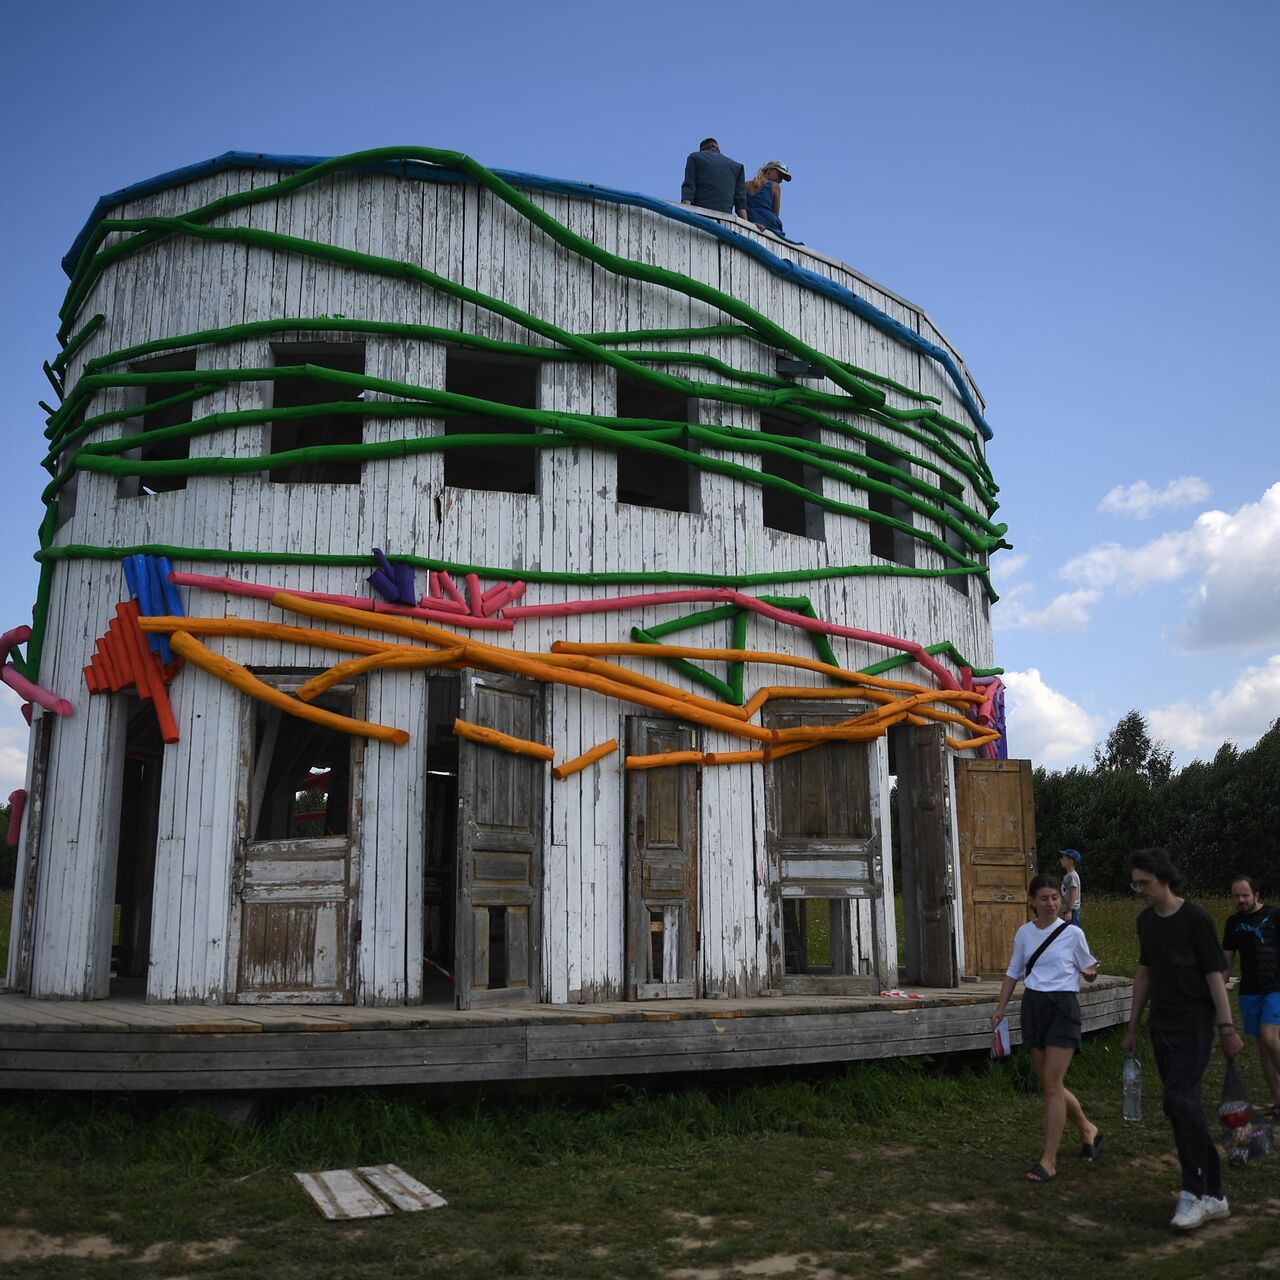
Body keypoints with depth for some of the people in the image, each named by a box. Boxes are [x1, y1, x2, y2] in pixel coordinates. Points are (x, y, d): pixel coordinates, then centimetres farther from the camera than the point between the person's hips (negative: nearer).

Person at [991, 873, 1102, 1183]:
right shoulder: (1024, 933, 6)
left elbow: (1087, 969, 5)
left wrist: (1090, 973, -19)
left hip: (1062, 1006, -5)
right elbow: (1013, 972, 15)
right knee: (1048, 1084, 10)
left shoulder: (1072, 933, -4)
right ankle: (1088, 1129, 35)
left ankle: (1048, 1159, -4)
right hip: (1033, 1006, 5)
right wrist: (1001, 1007, 9)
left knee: (1052, 1084, -9)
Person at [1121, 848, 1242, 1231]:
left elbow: (1215, 973, -11)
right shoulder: (1146, 921, 10)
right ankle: (1214, 1194, 16)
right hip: (1161, 1027, 7)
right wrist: (1133, 1026, 18)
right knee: (1186, 1107, 8)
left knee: (1179, 1100, -18)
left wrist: (1226, 1026, -15)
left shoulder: (1195, 918, -11)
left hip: (1194, 1026, -7)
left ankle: (1195, 1191, -9)